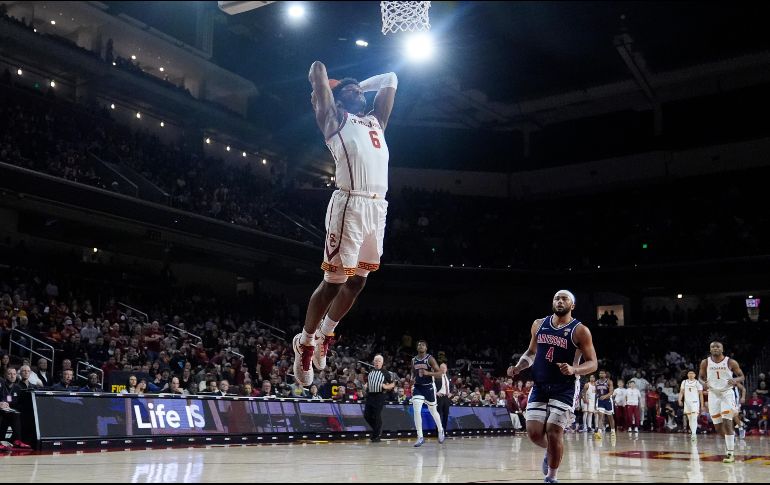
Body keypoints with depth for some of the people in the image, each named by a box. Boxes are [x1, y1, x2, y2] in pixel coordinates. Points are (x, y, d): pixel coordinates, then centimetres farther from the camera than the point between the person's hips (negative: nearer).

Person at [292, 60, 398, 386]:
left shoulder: (375, 120, 27)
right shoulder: (335, 118, 9)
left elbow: (390, 79, 37)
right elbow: (317, 69, 3)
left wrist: (360, 85, 34)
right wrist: (337, 88, 22)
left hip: (378, 207, 7)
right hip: (350, 205, -7)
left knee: (357, 281, 13)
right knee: (334, 281, -3)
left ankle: (325, 335, 31)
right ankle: (305, 342, 14)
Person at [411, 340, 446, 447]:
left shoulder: (430, 359, -11)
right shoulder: (413, 360, 4)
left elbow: (439, 372, -14)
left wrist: (428, 373, -28)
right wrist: (413, 379, 0)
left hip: (429, 387, -3)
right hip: (418, 387, 3)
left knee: (433, 411, 12)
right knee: (416, 411, -13)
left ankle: (440, 430, 38)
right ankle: (420, 437, -9)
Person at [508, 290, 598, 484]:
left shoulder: (580, 330, -8)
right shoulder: (539, 325, 6)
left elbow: (592, 363, -8)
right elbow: (531, 353, 19)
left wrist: (574, 369, -27)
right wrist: (518, 367, 1)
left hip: (565, 388, -4)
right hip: (540, 386, 4)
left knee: (554, 432, -8)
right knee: (534, 432, -2)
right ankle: (550, 452, 33)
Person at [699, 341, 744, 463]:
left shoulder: (731, 362, -7)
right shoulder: (705, 363, -1)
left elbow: (742, 376, 0)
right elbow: (701, 377, 10)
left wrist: (735, 380, -22)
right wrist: (704, 384, -13)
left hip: (727, 393, -3)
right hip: (713, 394, 3)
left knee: (727, 422, -17)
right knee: (718, 427, 5)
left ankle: (730, 453, -13)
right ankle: (732, 434, 39)